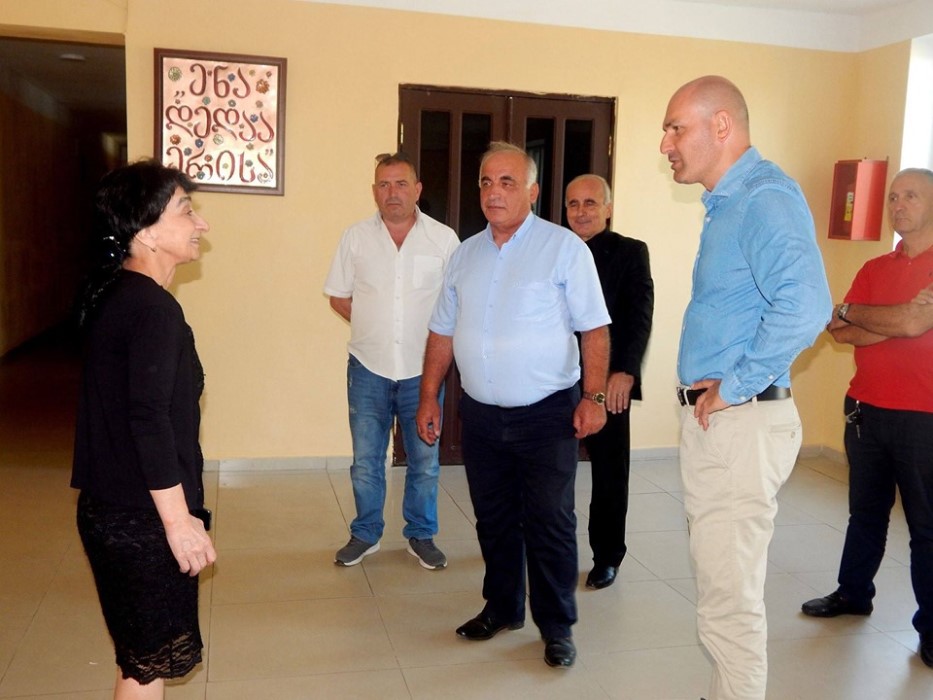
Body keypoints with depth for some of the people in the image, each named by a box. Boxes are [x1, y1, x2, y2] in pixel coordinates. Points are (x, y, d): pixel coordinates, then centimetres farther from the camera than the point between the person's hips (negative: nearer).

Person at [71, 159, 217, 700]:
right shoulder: (154, 308, -20)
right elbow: (149, 420, -26)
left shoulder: (112, 294, 9)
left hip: (111, 508, 9)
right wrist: (179, 520, -20)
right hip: (143, 518, -9)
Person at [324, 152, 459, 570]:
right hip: (368, 367, 1)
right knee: (365, 460, 12)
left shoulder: (444, 239, -3)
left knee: (424, 461, 10)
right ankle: (365, 534, 29)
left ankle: (421, 536, 27)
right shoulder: (356, 237, 1)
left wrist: (435, 335, -6)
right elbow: (338, 297, 8)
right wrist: (373, 326, 1)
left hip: (422, 368, -1)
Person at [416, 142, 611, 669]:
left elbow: (595, 329, -7)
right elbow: (443, 333, 14)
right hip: (481, 414, 5)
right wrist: (430, 398, 12)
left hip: (546, 414, -4)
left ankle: (557, 626, 19)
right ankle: (502, 609, 33)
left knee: (550, 524, 2)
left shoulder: (564, 248, -5)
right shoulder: (466, 254, 10)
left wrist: (594, 396, -15)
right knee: (494, 521, 15)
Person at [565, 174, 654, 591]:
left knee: (610, 473, 9)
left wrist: (625, 371, -21)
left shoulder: (630, 252, 1)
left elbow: (639, 316, -9)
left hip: (608, 382, -2)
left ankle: (607, 556, 25)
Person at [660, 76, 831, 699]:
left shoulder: (765, 197, -17)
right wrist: (714, 384, 13)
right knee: (721, 578, 21)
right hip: (712, 417, 10)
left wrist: (732, 387, -21)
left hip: (740, 423, -10)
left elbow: (805, 307, -32)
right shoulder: (727, 202, 14)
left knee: (729, 600, -1)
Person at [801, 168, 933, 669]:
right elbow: (841, 334, 1)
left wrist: (850, 312, -4)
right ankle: (853, 593, 33)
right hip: (866, 410, 5)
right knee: (865, 512, 17)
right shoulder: (874, 269, 11)